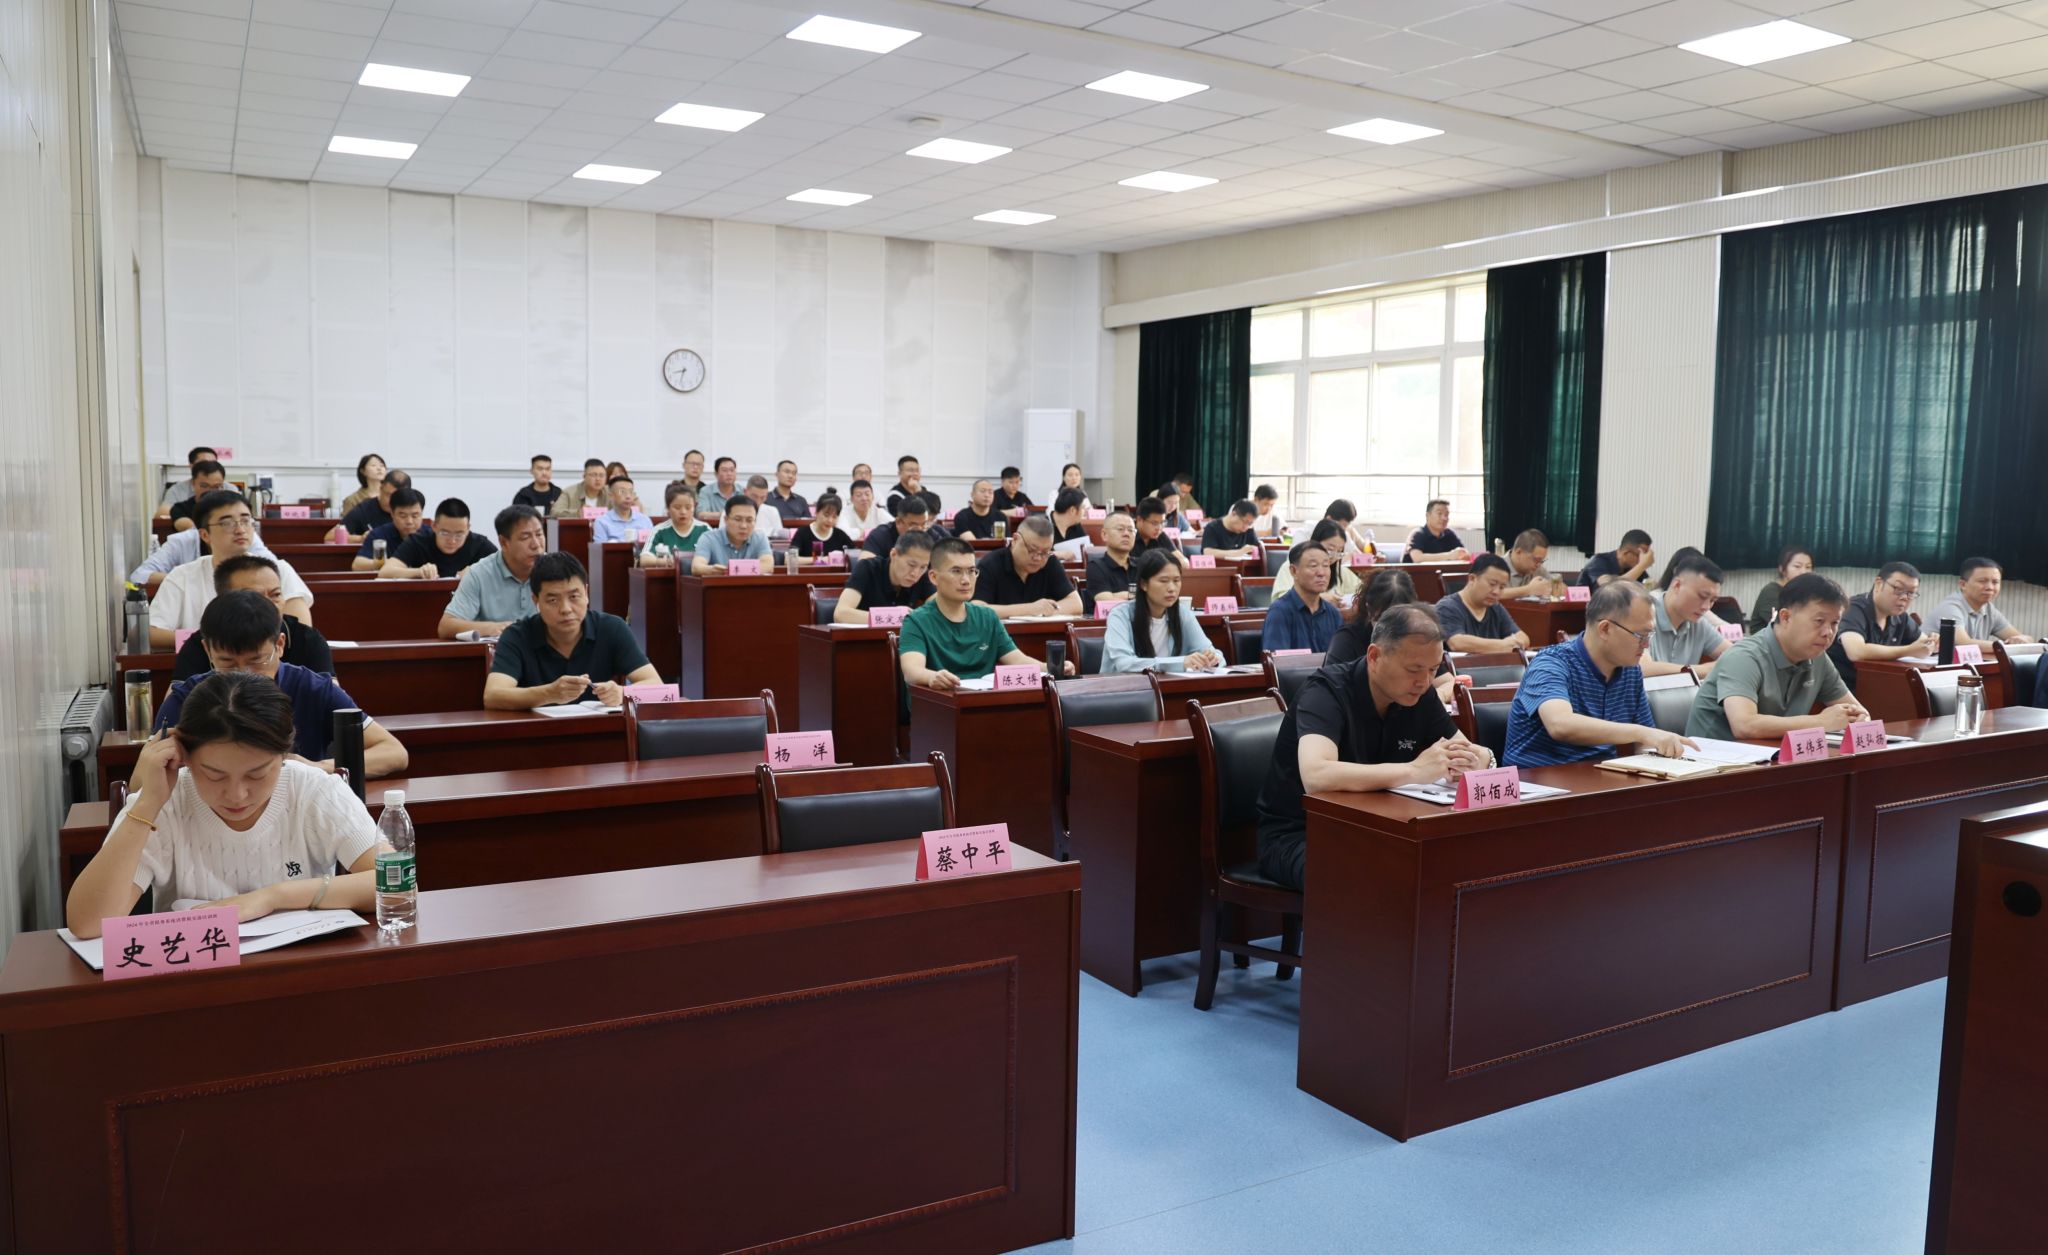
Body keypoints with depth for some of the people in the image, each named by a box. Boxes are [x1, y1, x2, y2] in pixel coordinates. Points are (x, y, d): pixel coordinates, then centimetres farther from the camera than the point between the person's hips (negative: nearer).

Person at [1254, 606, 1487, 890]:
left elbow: (1482, 754, 6)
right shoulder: (1326, 691, -22)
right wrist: (1414, 771, -39)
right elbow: (1316, 777, -39)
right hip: (1297, 835, -7)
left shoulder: (1418, 695, -1)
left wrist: (1474, 761, -20)